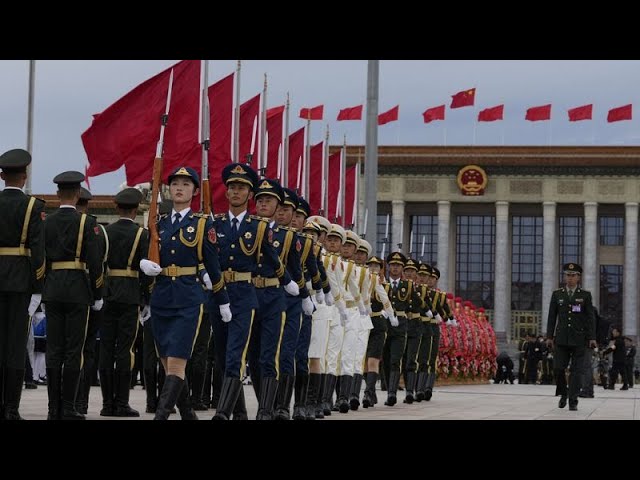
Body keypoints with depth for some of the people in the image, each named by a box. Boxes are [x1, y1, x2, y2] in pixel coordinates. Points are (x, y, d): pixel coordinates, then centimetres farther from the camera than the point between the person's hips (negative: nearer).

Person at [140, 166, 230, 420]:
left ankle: (161, 415, -18)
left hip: (189, 299, -5)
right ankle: (188, 414, 20)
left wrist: (223, 301, 8)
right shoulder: (158, 223, 13)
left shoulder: (203, 224, 2)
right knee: (168, 363, 7)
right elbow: (146, 255, 19)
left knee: (176, 362, -13)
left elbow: (212, 266, 5)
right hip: (161, 297, 5)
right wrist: (144, 264, -5)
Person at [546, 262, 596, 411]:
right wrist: (549, 336, 3)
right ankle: (563, 394, 18)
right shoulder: (557, 294, 9)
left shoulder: (585, 295, 5)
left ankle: (573, 401, 0)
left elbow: (591, 318, 1)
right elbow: (552, 317, 9)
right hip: (562, 338, 1)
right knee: (558, 368, -5)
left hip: (579, 339, -1)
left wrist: (592, 338, -6)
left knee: (576, 371, -3)